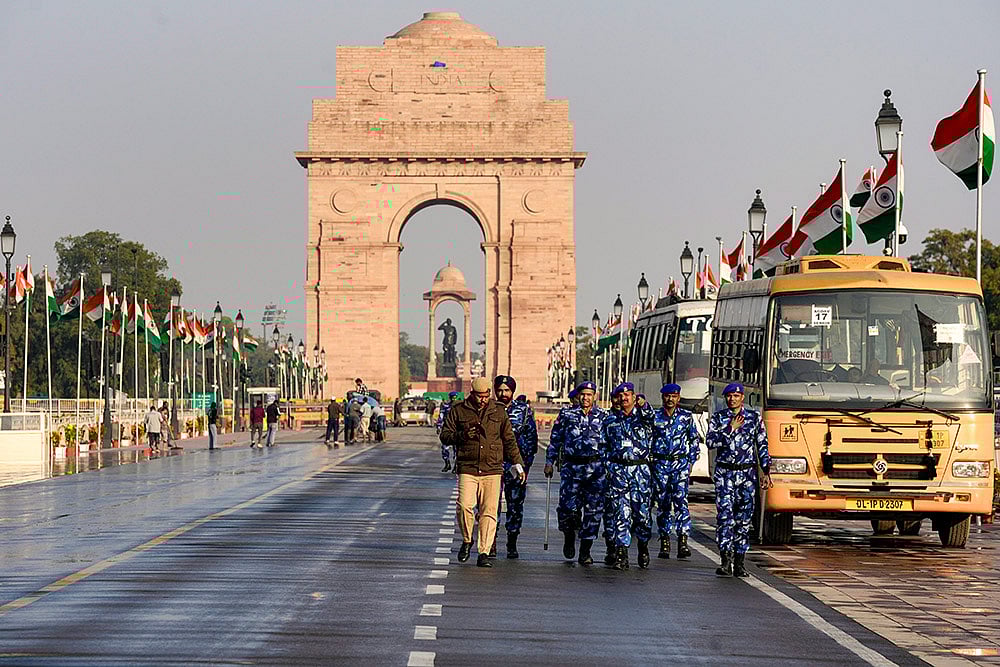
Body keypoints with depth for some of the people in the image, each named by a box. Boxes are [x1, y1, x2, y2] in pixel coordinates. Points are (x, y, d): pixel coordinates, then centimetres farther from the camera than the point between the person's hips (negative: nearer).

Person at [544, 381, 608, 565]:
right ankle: (569, 535, 22)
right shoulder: (566, 415, 7)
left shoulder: (603, 416, 9)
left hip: (596, 467, 1)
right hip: (571, 466, -1)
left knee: (594, 509, -3)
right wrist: (549, 462, 6)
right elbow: (555, 440, 12)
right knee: (568, 506, -10)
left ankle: (585, 550, 5)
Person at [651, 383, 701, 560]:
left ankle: (683, 541, -21)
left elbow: (694, 439, 15)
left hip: (681, 462, -1)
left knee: (681, 499, -15)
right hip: (660, 464, 1)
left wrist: (691, 461, 9)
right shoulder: (654, 417, 7)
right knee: (662, 503, 3)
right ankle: (664, 542, 9)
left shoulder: (686, 416, 7)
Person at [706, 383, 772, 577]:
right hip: (725, 473, -1)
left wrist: (766, 472, 4)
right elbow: (710, 442, -7)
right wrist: (730, 429, -16)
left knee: (744, 518, 1)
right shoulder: (718, 418, 6)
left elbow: (762, 446, 10)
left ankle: (740, 563, 6)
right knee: (725, 515, -12)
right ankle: (726, 561, -15)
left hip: (747, 473, 1)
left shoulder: (754, 417, 8)